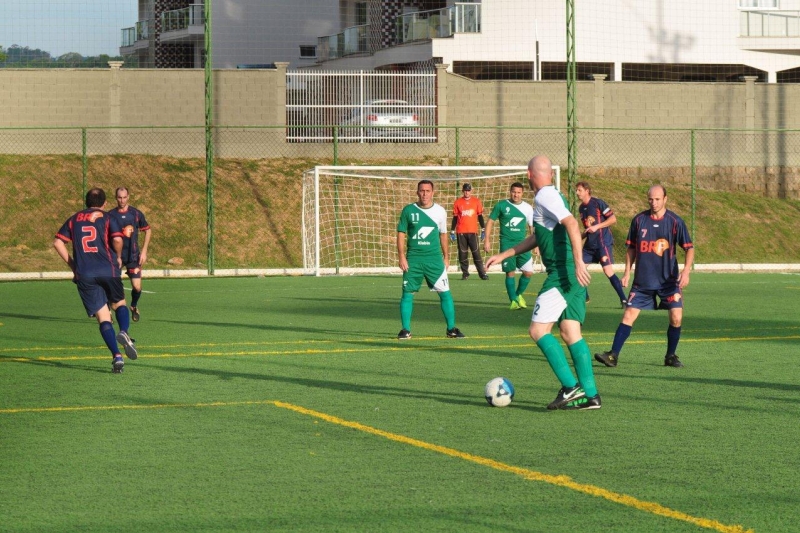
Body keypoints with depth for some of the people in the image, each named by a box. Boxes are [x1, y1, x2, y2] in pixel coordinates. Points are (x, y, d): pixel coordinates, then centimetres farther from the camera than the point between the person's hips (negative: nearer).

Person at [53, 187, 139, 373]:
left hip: (84, 274, 1)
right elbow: (117, 240, -12)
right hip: (109, 271, -1)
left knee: (103, 316, 2)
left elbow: (57, 242, 7)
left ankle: (116, 356, -12)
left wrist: (72, 264, 13)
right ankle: (124, 332, -11)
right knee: (119, 304, 21)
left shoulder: (74, 220, 15)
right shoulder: (108, 218, 5)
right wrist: (118, 257, 6)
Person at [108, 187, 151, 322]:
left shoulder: (136, 214, -1)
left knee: (137, 287, -5)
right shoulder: (110, 215, -2)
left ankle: (134, 307, 26)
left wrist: (144, 251, 4)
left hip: (133, 255, 0)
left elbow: (148, 230, 11)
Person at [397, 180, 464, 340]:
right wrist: (402, 257, -6)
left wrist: (446, 257, 13)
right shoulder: (408, 211, 0)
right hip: (413, 259, -1)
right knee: (407, 293, 0)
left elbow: (443, 235, 14)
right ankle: (405, 330, 8)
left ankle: (451, 329, 7)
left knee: (445, 293, -2)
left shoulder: (440, 211, 4)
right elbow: (401, 234, 2)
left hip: (434, 258, 1)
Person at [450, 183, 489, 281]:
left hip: (473, 232, -1)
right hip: (461, 232, 1)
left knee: (476, 252, -5)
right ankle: (465, 273, 8)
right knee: (463, 253, 1)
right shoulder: (457, 202, 6)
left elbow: (480, 216, 9)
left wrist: (483, 229, 4)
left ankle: (482, 273, -4)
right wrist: (452, 231, 5)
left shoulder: (476, 201, 6)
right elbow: (455, 218, 9)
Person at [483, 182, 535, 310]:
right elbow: (490, 222, 6)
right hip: (507, 243, -2)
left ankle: (518, 295, 19)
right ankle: (513, 300, 7)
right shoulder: (501, 205, 1)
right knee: (510, 272, -4)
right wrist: (487, 240, 0)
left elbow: (533, 226, 13)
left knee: (528, 272, -5)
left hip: (522, 243, 2)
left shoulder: (528, 208, 7)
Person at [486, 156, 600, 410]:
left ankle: (570, 387, -13)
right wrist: (502, 256, 36)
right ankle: (590, 394, 4)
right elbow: (537, 237, 32)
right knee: (570, 333, 7)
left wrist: (578, 262, -31)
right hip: (571, 275, 9)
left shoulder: (545, 196, -9)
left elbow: (571, 223, -24)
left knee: (538, 330, -8)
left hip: (563, 273, -9)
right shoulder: (552, 195, 21)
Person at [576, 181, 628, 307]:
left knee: (608, 271, -15)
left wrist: (596, 227, -20)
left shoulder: (598, 203, -10)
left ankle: (623, 300, -9)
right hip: (590, 243, 8)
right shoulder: (581, 208, 13)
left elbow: (613, 219, -13)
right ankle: (584, 296, 20)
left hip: (603, 241, -8)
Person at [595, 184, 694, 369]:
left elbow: (689, 248, -4)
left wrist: (686, 271, -18)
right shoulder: (639, 220, 2)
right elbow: (632, 248, 12)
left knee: (676, 317, -9)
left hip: (669, 281, -1)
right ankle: (613, 355, 0)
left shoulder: (675, 222, -5)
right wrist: (627, 272, 7)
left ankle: (671, 356, 10)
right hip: (642, 281, 1)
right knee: (629, 315, -5)